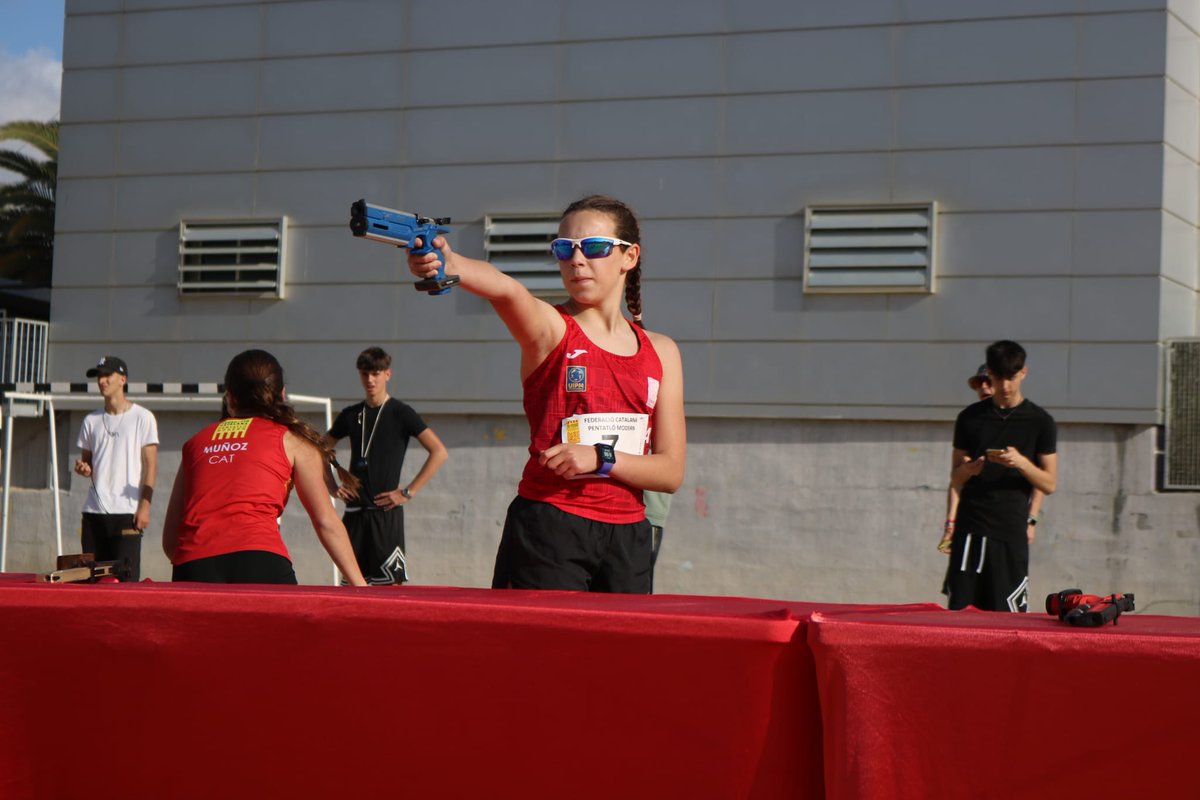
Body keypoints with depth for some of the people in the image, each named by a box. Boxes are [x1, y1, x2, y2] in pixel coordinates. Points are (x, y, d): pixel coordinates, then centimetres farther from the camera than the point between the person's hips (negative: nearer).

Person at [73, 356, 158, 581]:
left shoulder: (142, 417, 1)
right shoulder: (91, 420, 15)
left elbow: (151, 465, -3)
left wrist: (145, 505, -11)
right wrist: (83, 468, -2)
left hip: (127, 511, -5)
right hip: (94, 512, 5)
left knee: (126, 578, -9)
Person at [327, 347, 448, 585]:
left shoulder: (400, 413, -2)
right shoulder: (351, 415, 12)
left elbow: (439, 453, -10)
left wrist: (409, 492, -12)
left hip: (386, 512, -5)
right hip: (354, 511, 5)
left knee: (391, 583, -8)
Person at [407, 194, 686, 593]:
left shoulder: (660, 351, 9)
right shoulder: (549, 328, -1)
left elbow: (671, 472, 4)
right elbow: (505, 289, -26)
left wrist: (601, 459, -13)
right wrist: (447, 264, -47)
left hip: (627, 536, 4)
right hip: (548, 528, -4)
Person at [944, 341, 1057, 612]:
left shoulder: (1040, 421, 5)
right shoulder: (970, 417, 10)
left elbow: (1049, 484, 4)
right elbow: (955, 480, 13)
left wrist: (1021, 462, -14)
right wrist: (966, 470, -10)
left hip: (1011, 531, -2)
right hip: (970, 528, 2)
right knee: (959, 612, -2)